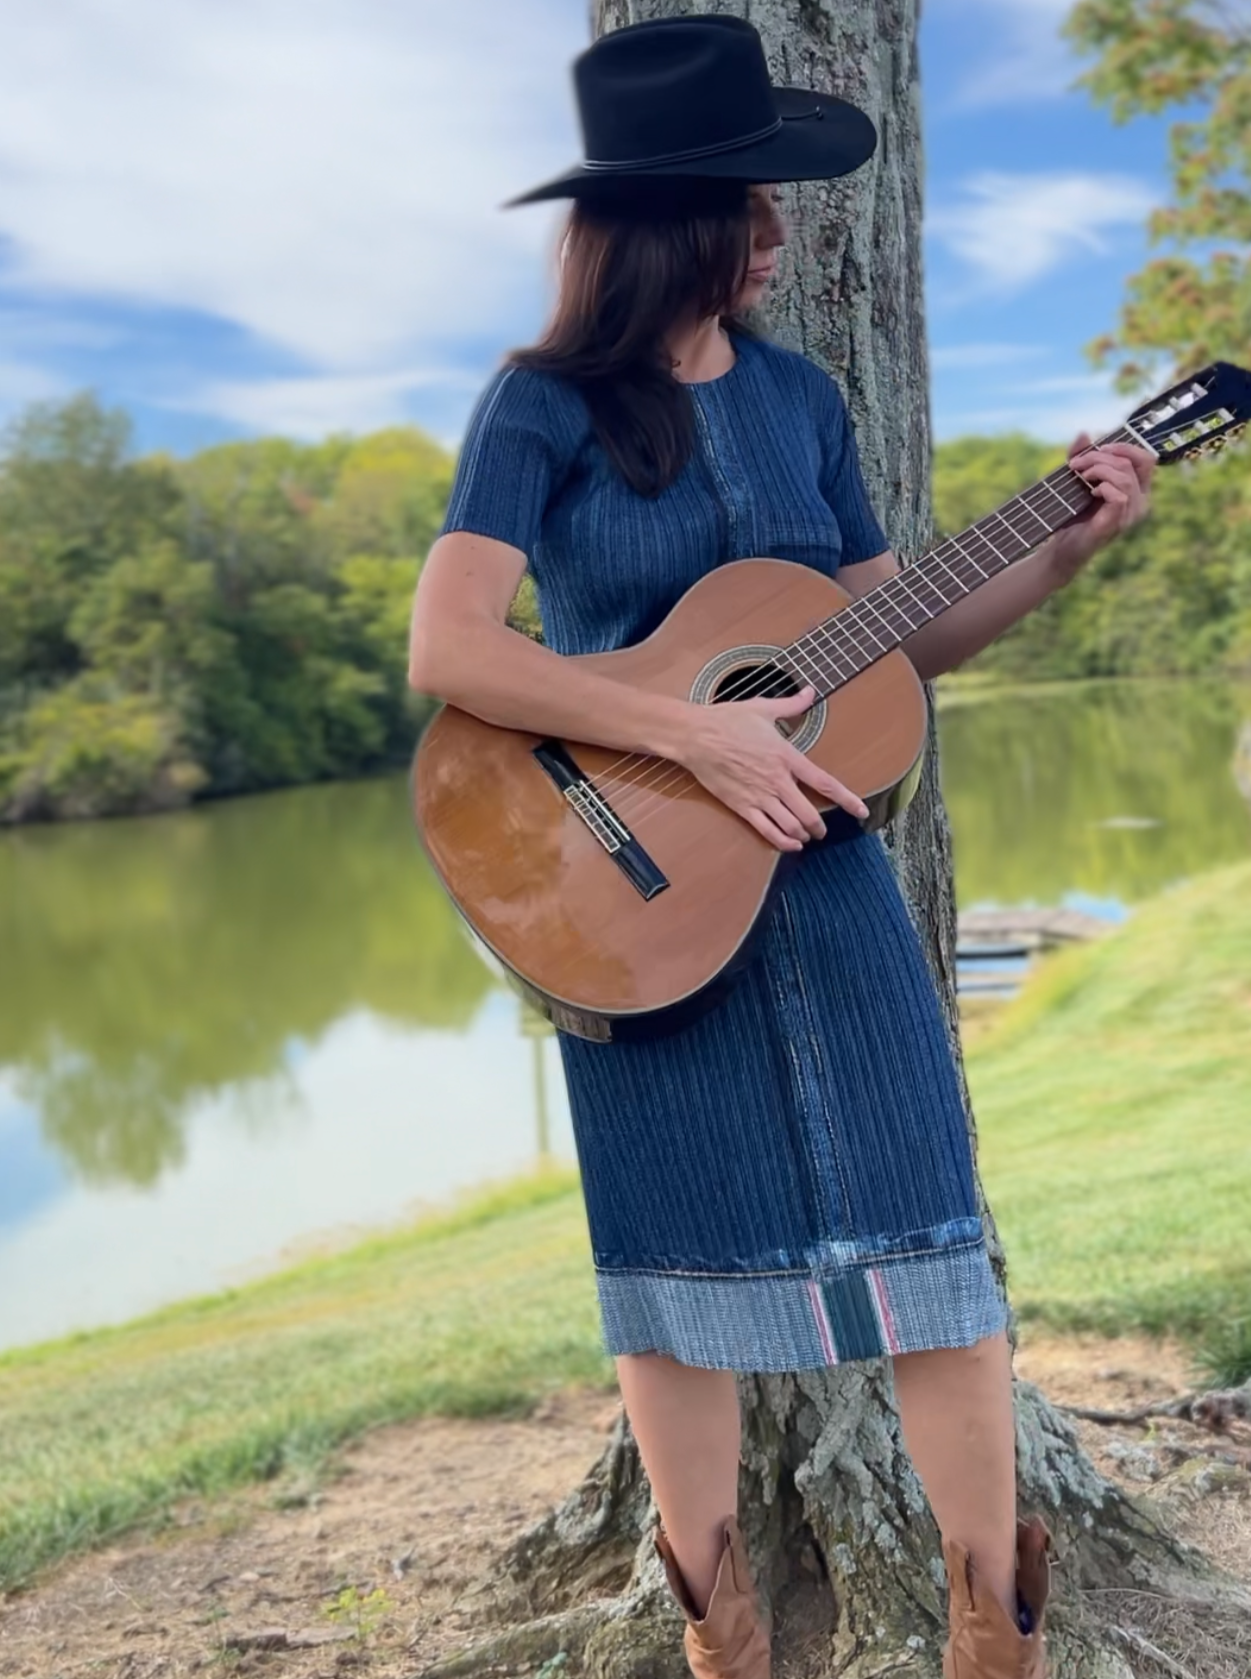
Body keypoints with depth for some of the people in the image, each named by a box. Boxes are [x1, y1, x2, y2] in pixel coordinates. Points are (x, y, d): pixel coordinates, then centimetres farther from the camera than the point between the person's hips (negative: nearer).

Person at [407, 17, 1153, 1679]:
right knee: (682, 1247, 5)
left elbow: (890, 637, 11)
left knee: (923, 1219, 2)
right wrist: (697, 734, -24)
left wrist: (1064, 548, -2)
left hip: (819, 860, 4)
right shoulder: (548, 403, -8)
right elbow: (447, 650, -21)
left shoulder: (798, 396, 7)